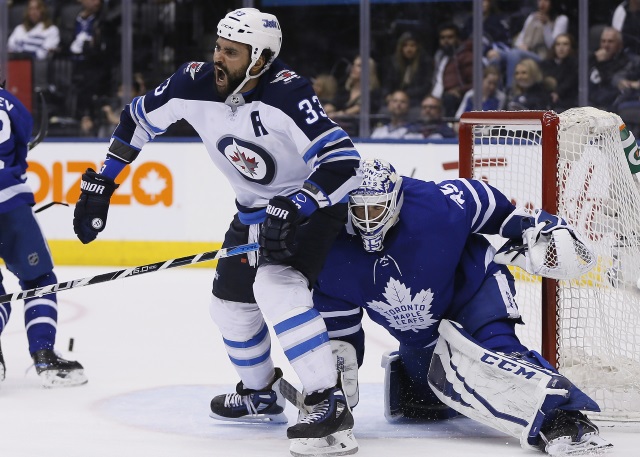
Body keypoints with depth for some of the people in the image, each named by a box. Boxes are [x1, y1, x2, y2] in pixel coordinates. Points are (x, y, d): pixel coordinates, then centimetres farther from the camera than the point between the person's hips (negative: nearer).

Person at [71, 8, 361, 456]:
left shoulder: (288, 95, -33)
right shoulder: (196, 84, -15)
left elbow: (343, 162, -38)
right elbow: (138, 118, 4)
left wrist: (292, 211, -45)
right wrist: (101, 182, 3)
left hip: (312, 201, -8)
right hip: (255, 207, 8)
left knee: (276, 287, -30)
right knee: (231, 305, 14)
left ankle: (330, 405, -29)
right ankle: (261, 395, 39)